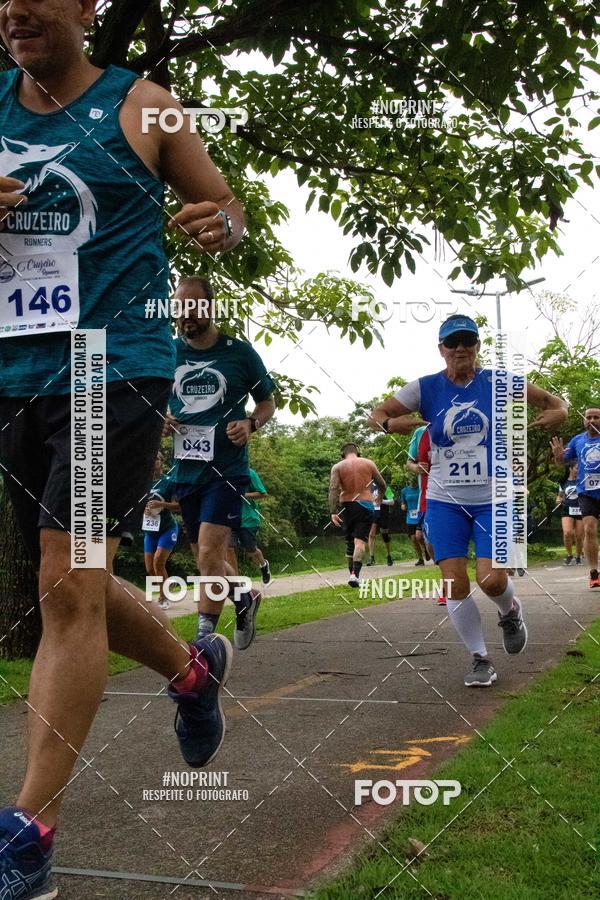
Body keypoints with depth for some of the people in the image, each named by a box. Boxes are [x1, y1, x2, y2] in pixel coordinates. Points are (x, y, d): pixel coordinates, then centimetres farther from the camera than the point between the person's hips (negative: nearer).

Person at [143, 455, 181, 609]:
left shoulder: (168, 481, -7)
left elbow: (179, 505, -12)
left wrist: (162, 504, -26)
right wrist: (144, 509, -8)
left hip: (167, 528, -5)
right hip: (150, 530, 5)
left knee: (158, 562, -17)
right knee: (149, 568, 3)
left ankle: (163, 598, -3)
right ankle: (164, 593, 26)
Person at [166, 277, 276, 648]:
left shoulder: (240, 352, -2)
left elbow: (268, 402, 8)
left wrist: (251, 424, -13)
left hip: (227, 468, -5)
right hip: (186, 469, 5)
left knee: (209, 553, -16)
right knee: (206, 557, 13)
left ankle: (205, 638, -8)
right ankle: (245, 597, 40)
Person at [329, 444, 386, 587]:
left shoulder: (337, 467, 3)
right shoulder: (368, 463, 7)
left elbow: (333, 489, -11)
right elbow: (382, 485, 14)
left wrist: (333, 512, -15)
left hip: (346, 506, 1)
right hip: (365, 505, -1)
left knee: (350, 542, 17)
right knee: (360, 541, -11)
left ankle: (352, 573, 23)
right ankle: (355, 574, -30)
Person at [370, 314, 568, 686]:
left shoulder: (497, 382, -2)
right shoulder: (425, 388, -2)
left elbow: (549, 399, 6)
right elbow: (376, 415, 1)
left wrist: (558, 411, -18)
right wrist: (391, 423, -23)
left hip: (493, 499, -1)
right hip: (445, 502, 1)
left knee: (491, 579, -13)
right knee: (455, 584, -6)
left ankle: (510, 611, 24)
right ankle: (481, 659, 13)